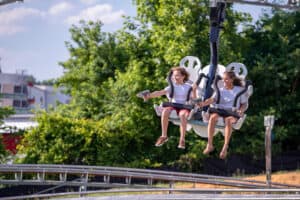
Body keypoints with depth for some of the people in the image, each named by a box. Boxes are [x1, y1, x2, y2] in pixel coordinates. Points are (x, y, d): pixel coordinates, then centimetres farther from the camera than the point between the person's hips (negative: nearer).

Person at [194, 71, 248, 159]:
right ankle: (209, 145, -33)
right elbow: (212, 99, -1)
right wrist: (204, 103, -22)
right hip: (220, 110, 2)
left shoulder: (239, 90, 13)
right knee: (212, 117, -34)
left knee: (228, 120, -39)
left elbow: (244, 104, 13)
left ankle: (225, 148, -39)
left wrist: (241, 110, -10)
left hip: (232, 113, -2)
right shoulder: (220, 90, 16)